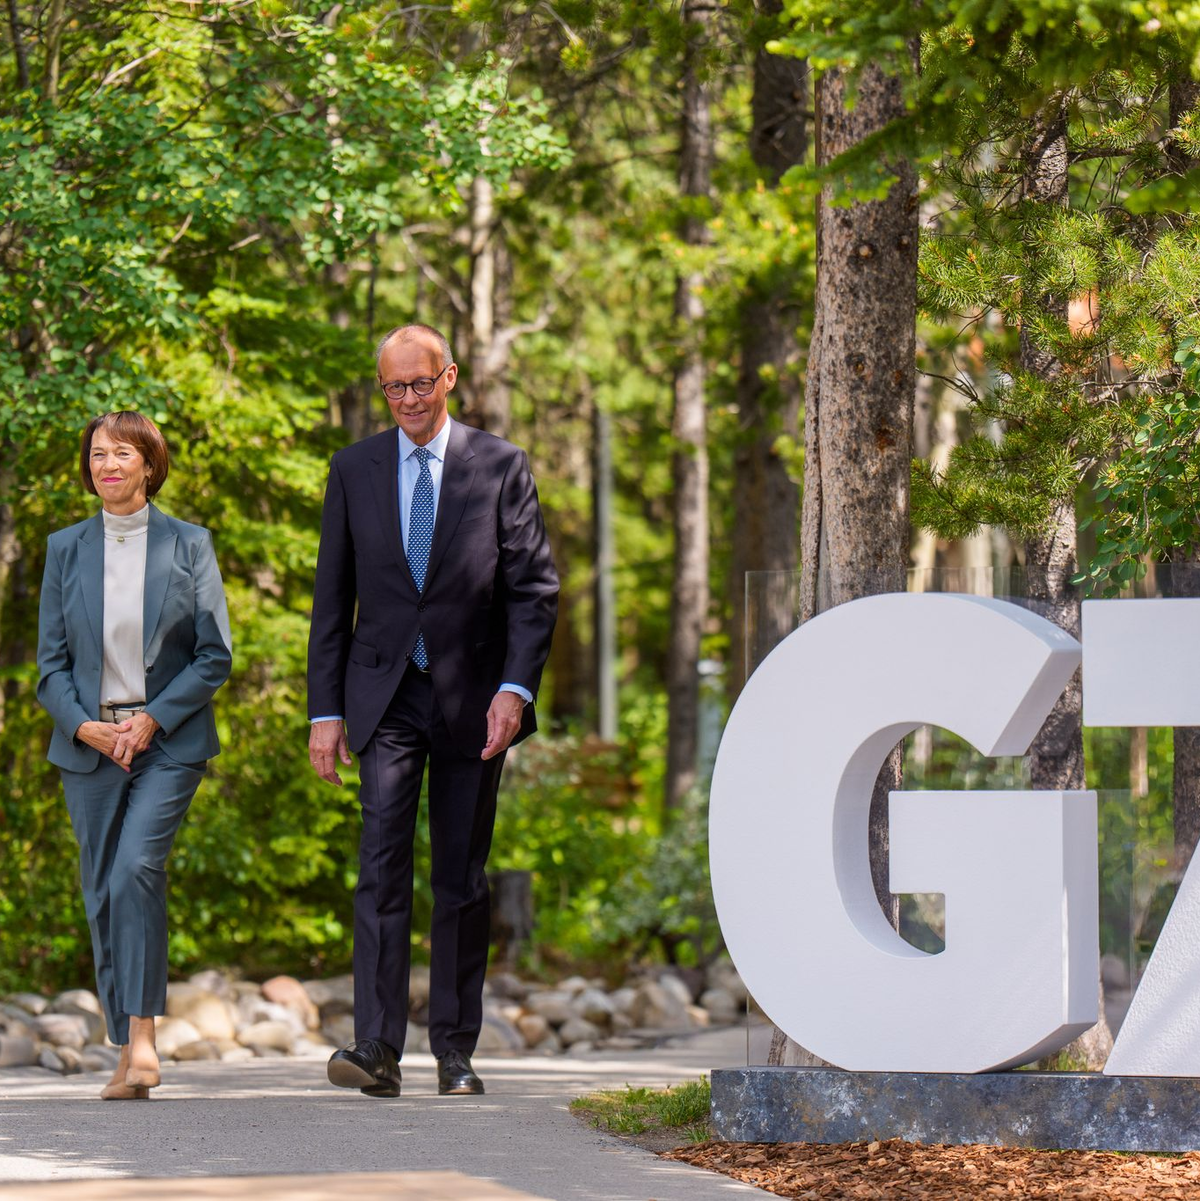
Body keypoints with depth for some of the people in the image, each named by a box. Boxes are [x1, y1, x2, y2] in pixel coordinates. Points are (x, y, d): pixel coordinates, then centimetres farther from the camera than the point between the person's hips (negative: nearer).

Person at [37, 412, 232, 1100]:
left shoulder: (189, 546, 3)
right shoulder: (66, 550, 9)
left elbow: (215, 655, 0)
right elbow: (51, 661, 9)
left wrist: (154, 719, -11)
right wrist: (84, 726, -9)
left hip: (169, 740, -3)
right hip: (89, 743, 3)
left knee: (137, 869, -22)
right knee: (103, 893, 3)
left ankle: (144, 1030, -18)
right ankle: (127, 1056, 10)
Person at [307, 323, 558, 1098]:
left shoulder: (501, 467, 2)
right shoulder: (354, 470, 7)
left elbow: (535, 588, 0)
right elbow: (333, 598, 9)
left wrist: (516, 688, -12)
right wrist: (325, 710, 3)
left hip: (472, 695, 0)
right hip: (386, 696, 0)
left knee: (463, 878, 5)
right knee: (383, 865, -13)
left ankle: (455, 1049, 13)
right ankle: (378, 1047, -18)